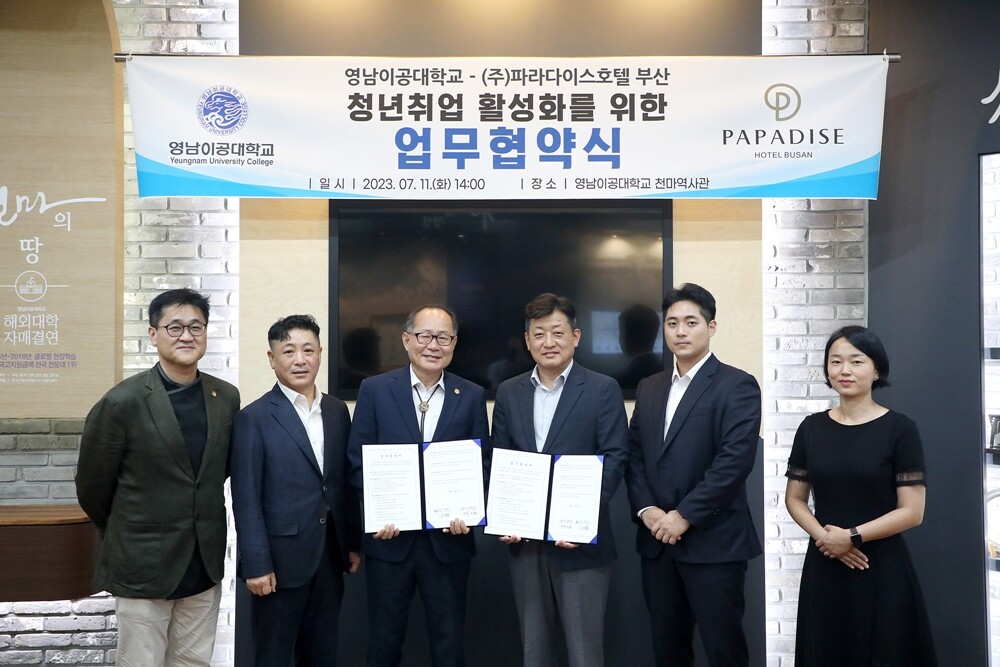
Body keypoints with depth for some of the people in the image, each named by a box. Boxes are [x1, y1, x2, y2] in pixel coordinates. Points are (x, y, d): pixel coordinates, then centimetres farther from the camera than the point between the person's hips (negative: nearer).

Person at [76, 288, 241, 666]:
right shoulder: (123, 402, -13)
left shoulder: (227, 398, 0)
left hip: (205, 564, 4)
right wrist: (125, 538, 10)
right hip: (143, 565, -4)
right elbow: (92, 486, -2)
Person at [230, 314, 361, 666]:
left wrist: (354, 543, 10)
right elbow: (246, 500, -11)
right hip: (280, 559, -5)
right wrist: (256, 564, -15)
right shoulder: (254, 418, -8)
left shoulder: (338, 411, 7)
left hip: (330, 557, 5)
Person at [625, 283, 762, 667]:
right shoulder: (648, 389, 14)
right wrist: (646, 510, -6)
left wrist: (685, 516, -16)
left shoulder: (736, 385, -6)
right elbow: (635, 456, 10)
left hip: (713, 542, -5)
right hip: (657, 541, 6)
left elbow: (735, 460, -16)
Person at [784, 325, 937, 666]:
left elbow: (912, 511, -9)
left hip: (881, 569, -3)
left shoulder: (899, 428, -6)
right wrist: (823, 535, -9)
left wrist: (852, 536, -13)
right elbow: (794, 499, 8)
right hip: (823, 568, 3)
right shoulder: (811, 427, 4)